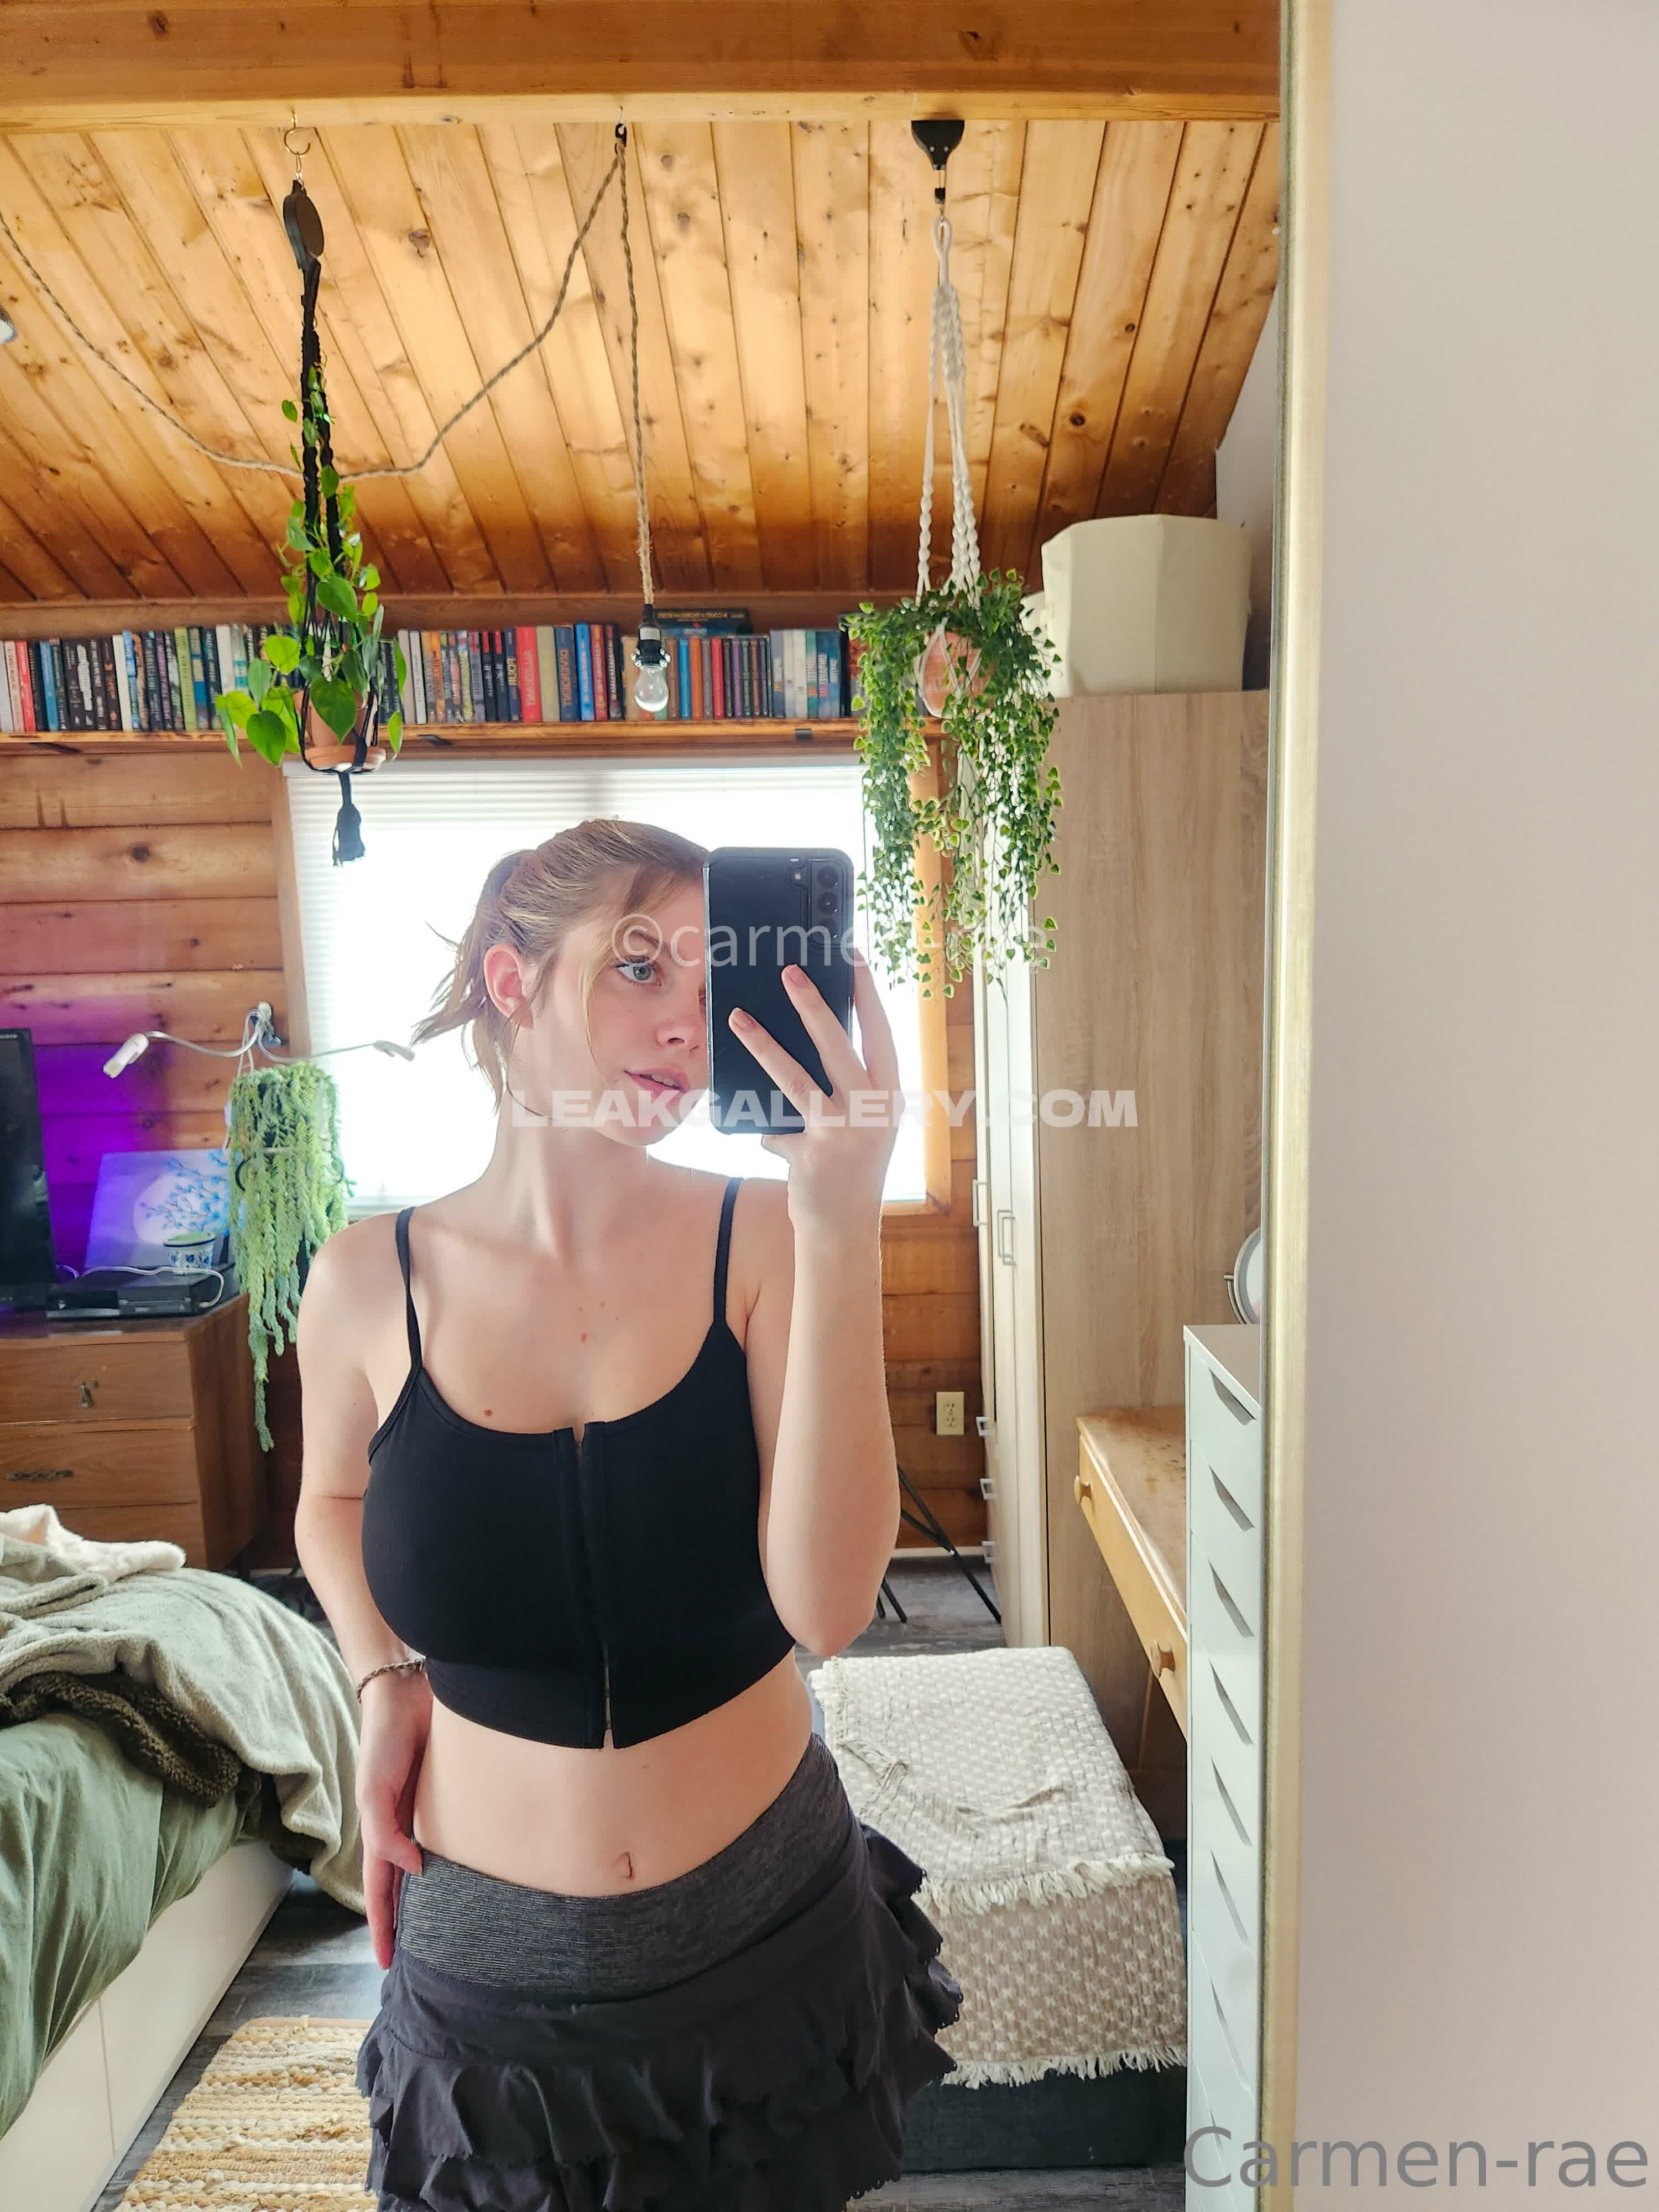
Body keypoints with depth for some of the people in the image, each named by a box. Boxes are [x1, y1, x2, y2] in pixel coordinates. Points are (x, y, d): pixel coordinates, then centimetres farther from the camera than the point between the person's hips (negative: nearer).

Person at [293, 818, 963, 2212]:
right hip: (488, 1952, 1)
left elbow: (828, 1607, -27)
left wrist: (842, 1232, -34)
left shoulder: (763, 1240, -17)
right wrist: (385, 1676, -7)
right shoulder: (372, 1282, -12)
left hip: (773, 1924, 0)